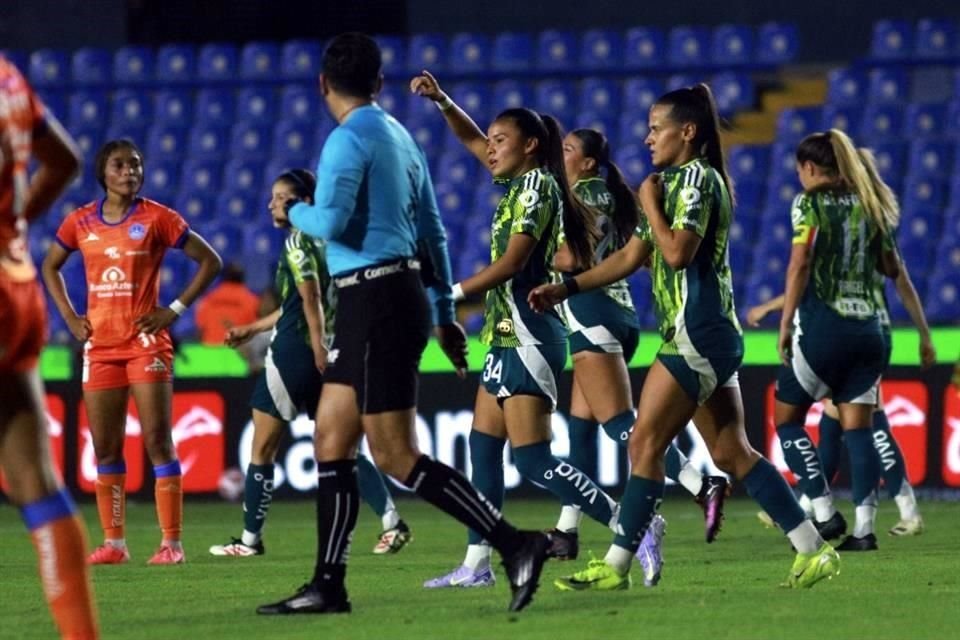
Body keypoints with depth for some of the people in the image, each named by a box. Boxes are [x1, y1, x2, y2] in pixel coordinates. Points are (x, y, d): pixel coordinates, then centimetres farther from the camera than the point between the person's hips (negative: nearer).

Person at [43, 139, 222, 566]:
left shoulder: (156, 218, -4)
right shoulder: (81, 222, 6)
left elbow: (210, 261, -1)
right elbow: (50, 266, 21)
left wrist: (175, 310, -8)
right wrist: (69, 317, 8)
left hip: (146, 343, -4)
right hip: (100, 346, 4)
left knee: (158, 441, -7)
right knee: (105, 447, 5)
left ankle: (171, 543, -5)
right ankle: (113, 543, 12)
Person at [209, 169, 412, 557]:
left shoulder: (298, 241, -9)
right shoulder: (320, 241, 18)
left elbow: (311, 301, -18)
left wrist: (319, 350, -24)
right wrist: (253, 329, 32)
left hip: (295, 352, -9)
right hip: (319, 355, 9)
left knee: (262, 448, 2)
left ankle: (250, 539, 7)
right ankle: (392, 522, -3)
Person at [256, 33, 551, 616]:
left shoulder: (350, 139, -12)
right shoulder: (399, 136, 16)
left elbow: (329, 222, -22)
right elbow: (433, 231, 19)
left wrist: (294, 211, 1)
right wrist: (445, 312, 24)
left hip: (378, 301, -9)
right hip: (398, 295, 9)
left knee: (397, 457, -9)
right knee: (331, 441, 12)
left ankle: (515, 545, -13)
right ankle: (328, 586, 12)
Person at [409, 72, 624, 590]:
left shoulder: (538, 185, -11)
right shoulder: (517, 184, 14)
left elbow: (510, 263, -17)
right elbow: (471, 141, 27)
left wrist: (452, 294, -11)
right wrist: (441, 101, 14)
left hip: (528, 337, -10)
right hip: (506, 334, 10)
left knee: (532, 458, -13)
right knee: (483, 446, 10)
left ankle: (629, 525, -13)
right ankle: (477, 563, 12)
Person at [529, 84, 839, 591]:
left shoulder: (697, 177, -9)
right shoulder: (676, 182, 20)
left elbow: (677, 253, -22)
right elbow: (631, 257, 23)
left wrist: (649, 205, -8)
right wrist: (565, 289, 18)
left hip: (698, 334, -10)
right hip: (712, 336, 10)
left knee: (645, 444, -7)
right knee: (731, 453, 7)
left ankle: (616, 566, -5)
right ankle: (814, 552, 4)